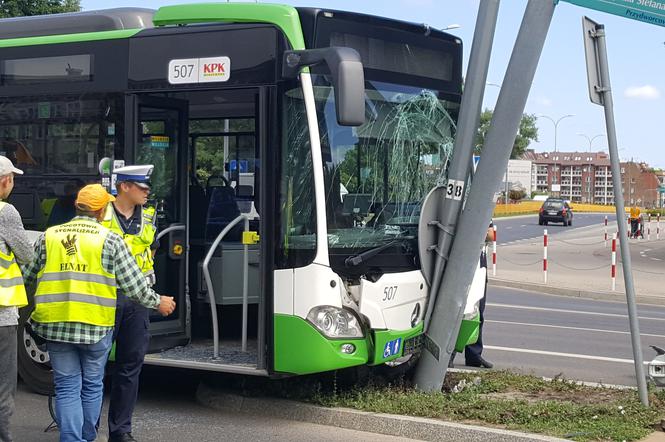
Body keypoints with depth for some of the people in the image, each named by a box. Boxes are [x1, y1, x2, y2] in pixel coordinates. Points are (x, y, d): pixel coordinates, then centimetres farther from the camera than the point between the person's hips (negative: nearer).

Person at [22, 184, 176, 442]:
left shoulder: (49, 237, 6)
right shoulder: (110, 240, -2)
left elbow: (27, 278, 14)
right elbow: (134, 284, -1)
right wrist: (158, 303, 15)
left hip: (55, 325, 2)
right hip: (96, 326, -1)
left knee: (67, 387, 7)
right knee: (92, 386, 15)